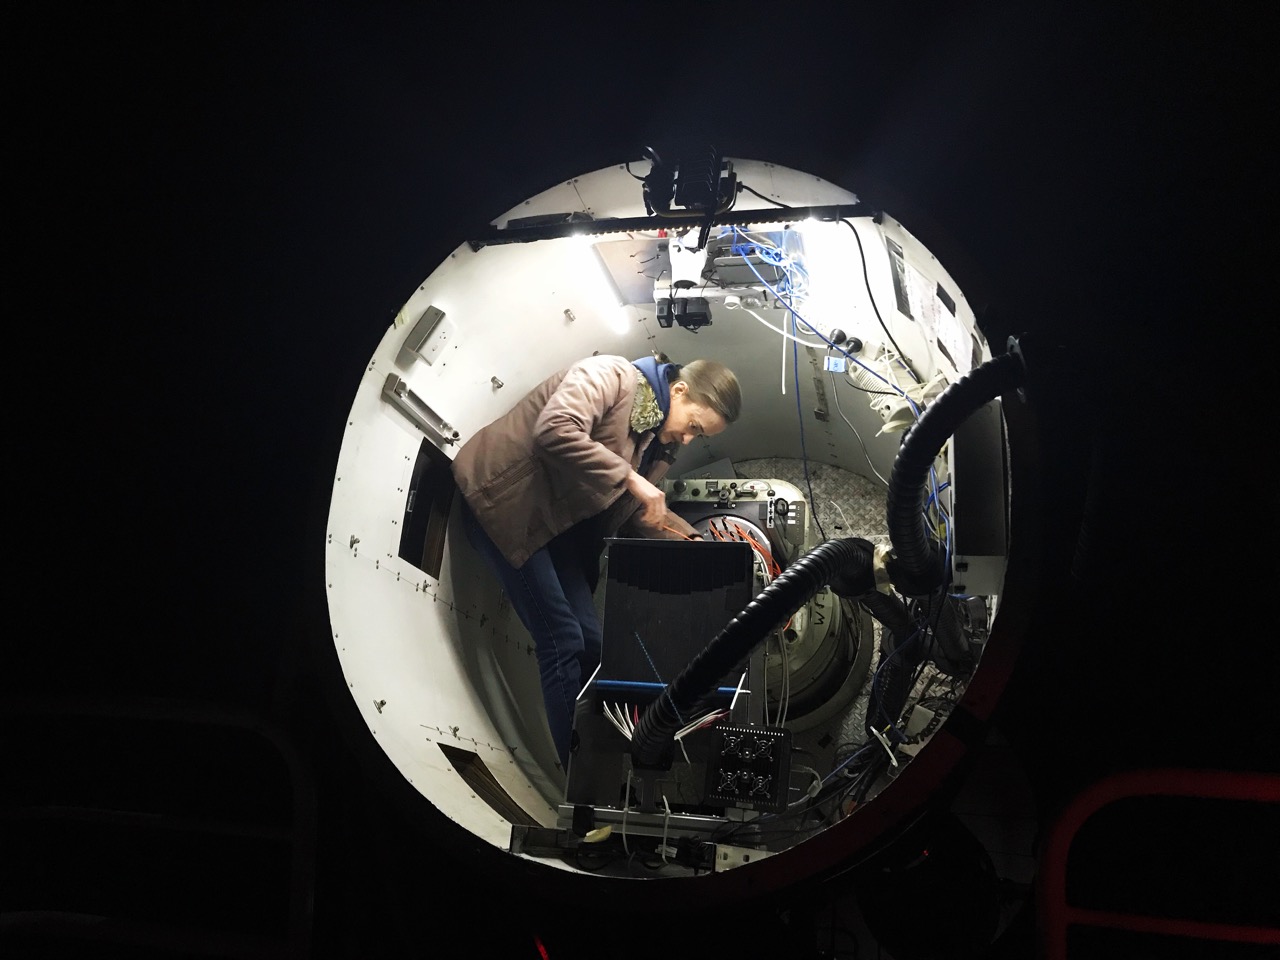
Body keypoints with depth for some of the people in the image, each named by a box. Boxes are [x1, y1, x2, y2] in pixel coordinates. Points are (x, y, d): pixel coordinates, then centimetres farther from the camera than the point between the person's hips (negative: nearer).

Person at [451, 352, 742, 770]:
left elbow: (635, 513, 10)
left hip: (559, 520, 9)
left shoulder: (660, 438, 8)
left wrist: (689, 540, -5)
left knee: (589, 642, 3)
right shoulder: (610, 376, -17)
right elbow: (555, 432, -33)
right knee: (563, 641, -12)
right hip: (503, 501, -9)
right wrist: (630, 478, -30)